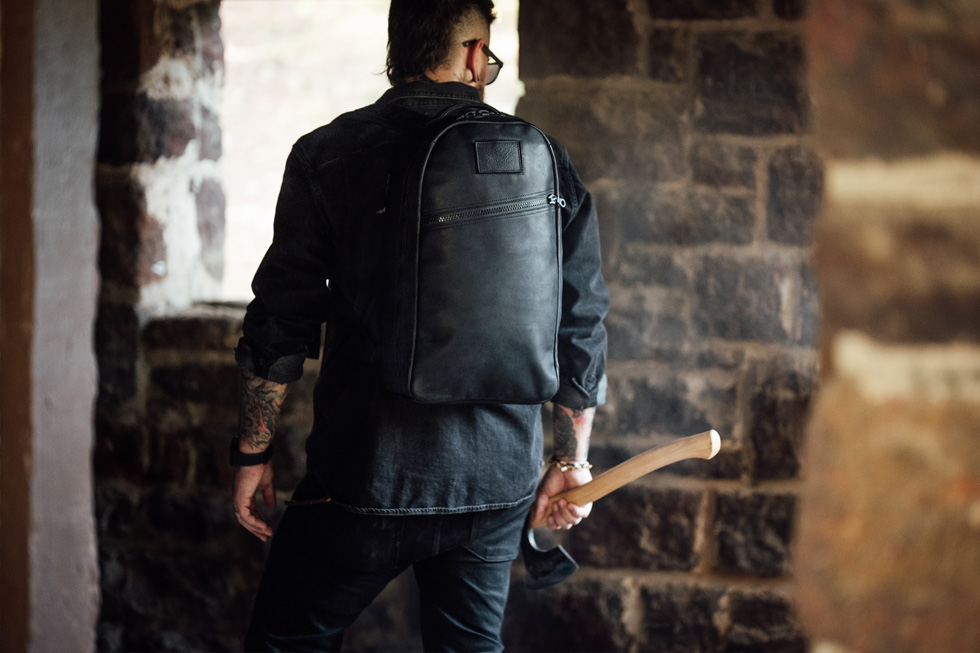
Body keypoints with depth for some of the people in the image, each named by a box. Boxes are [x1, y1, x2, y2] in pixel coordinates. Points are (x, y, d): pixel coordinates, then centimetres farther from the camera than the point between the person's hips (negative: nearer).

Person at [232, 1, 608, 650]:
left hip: (367, 476, -3)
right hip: (499, 484, 3)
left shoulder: (328, 155, -3)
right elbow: (582, 328, 7)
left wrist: (254, 451, 7)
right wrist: (571, 459, 17)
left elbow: (282, 322, -3)